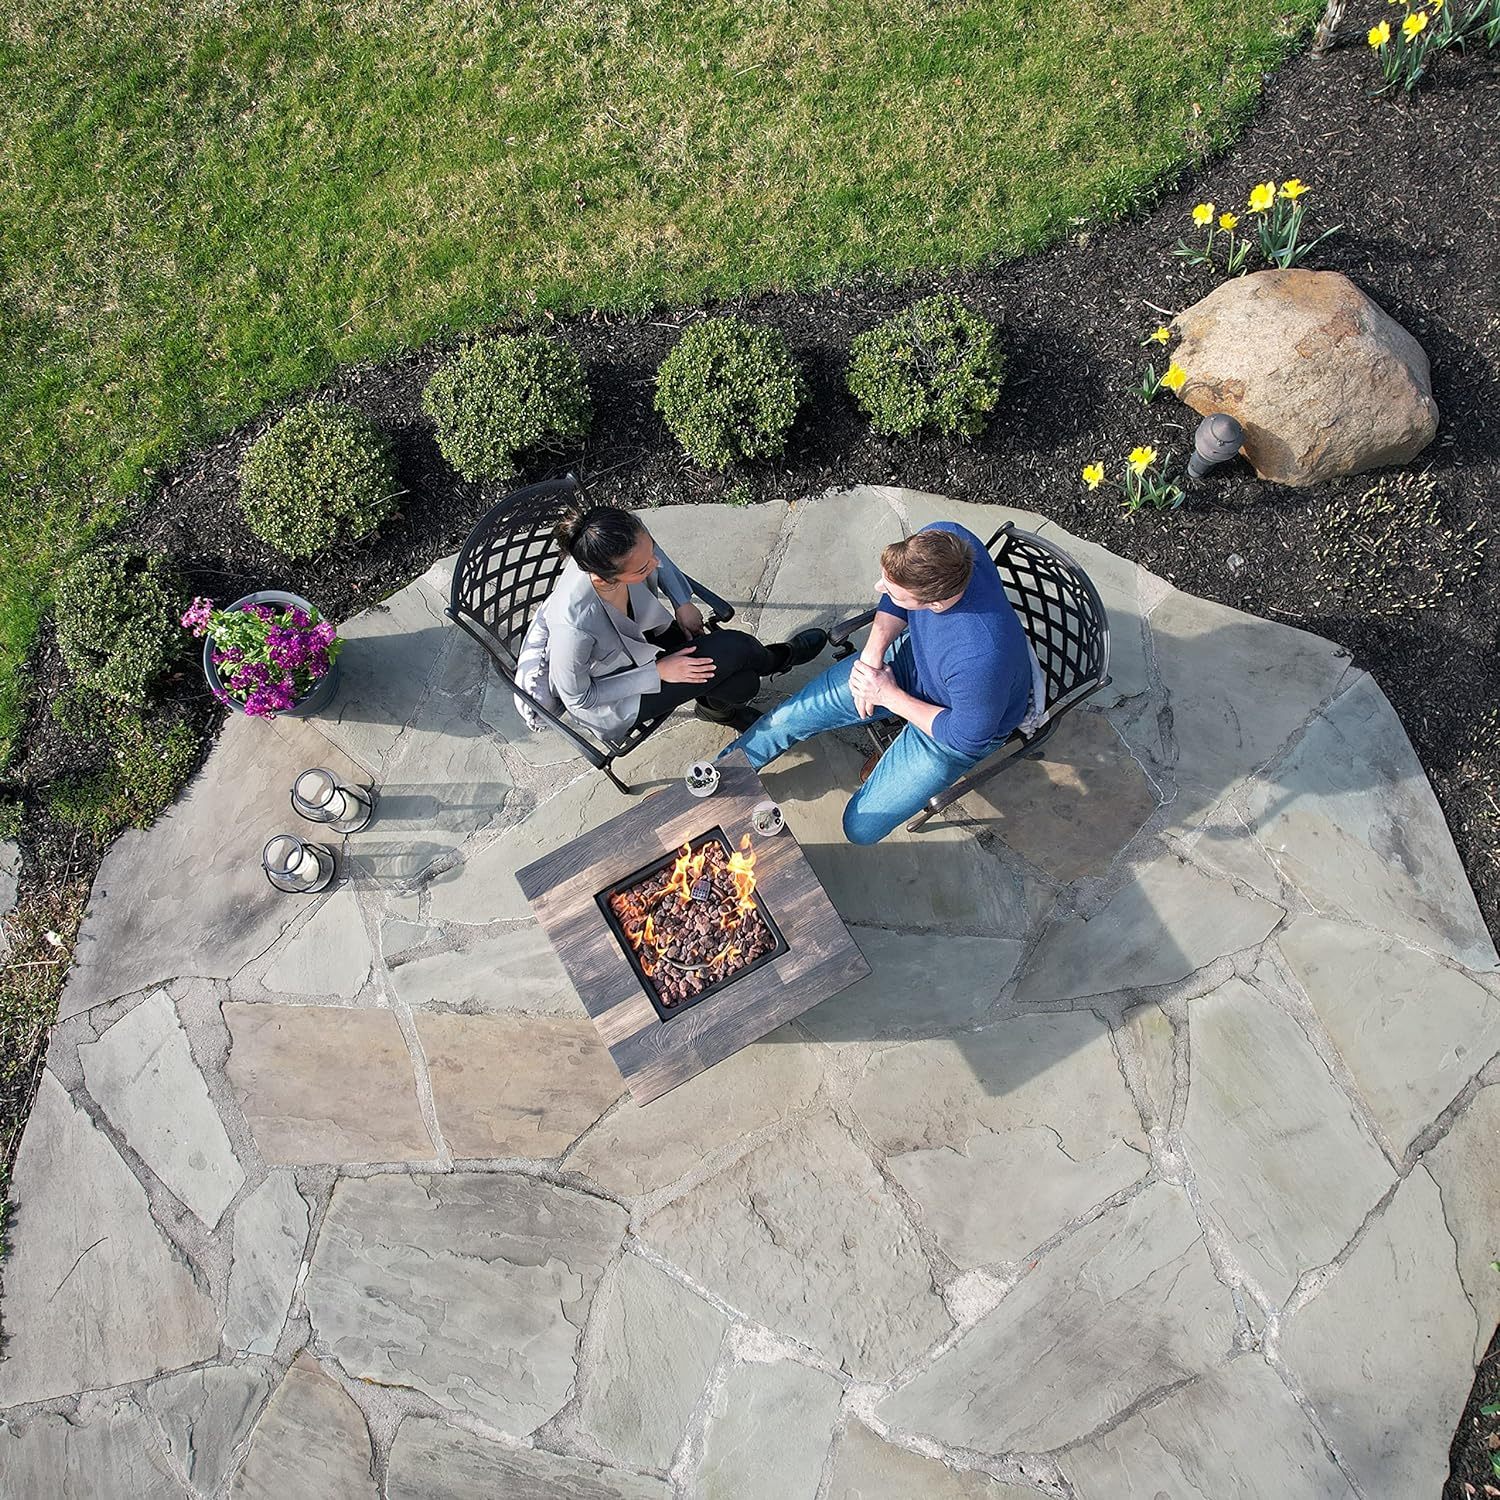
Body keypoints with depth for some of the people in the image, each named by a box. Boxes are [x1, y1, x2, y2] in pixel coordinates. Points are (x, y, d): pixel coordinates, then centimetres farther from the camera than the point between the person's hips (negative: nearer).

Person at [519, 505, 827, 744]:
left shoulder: (632, 541, -28)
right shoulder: (573, 624, -43)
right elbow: (577, 696, -24)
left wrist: (682, 602, -7)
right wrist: (657, 673, -23)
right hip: (603, 692, -5)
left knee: (742, 685, -8)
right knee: (735, 650, -15)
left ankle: (716, 706, 28)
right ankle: (774, 660, 21)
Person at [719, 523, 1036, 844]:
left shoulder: (981, 660, -46)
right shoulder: (942, 537, -29)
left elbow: (968, 738, -26)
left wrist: (890, 696, -19)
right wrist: (872, 653, -18)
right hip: (914, 654, 5)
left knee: (861, 827, -8)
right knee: (796, 712, 7)